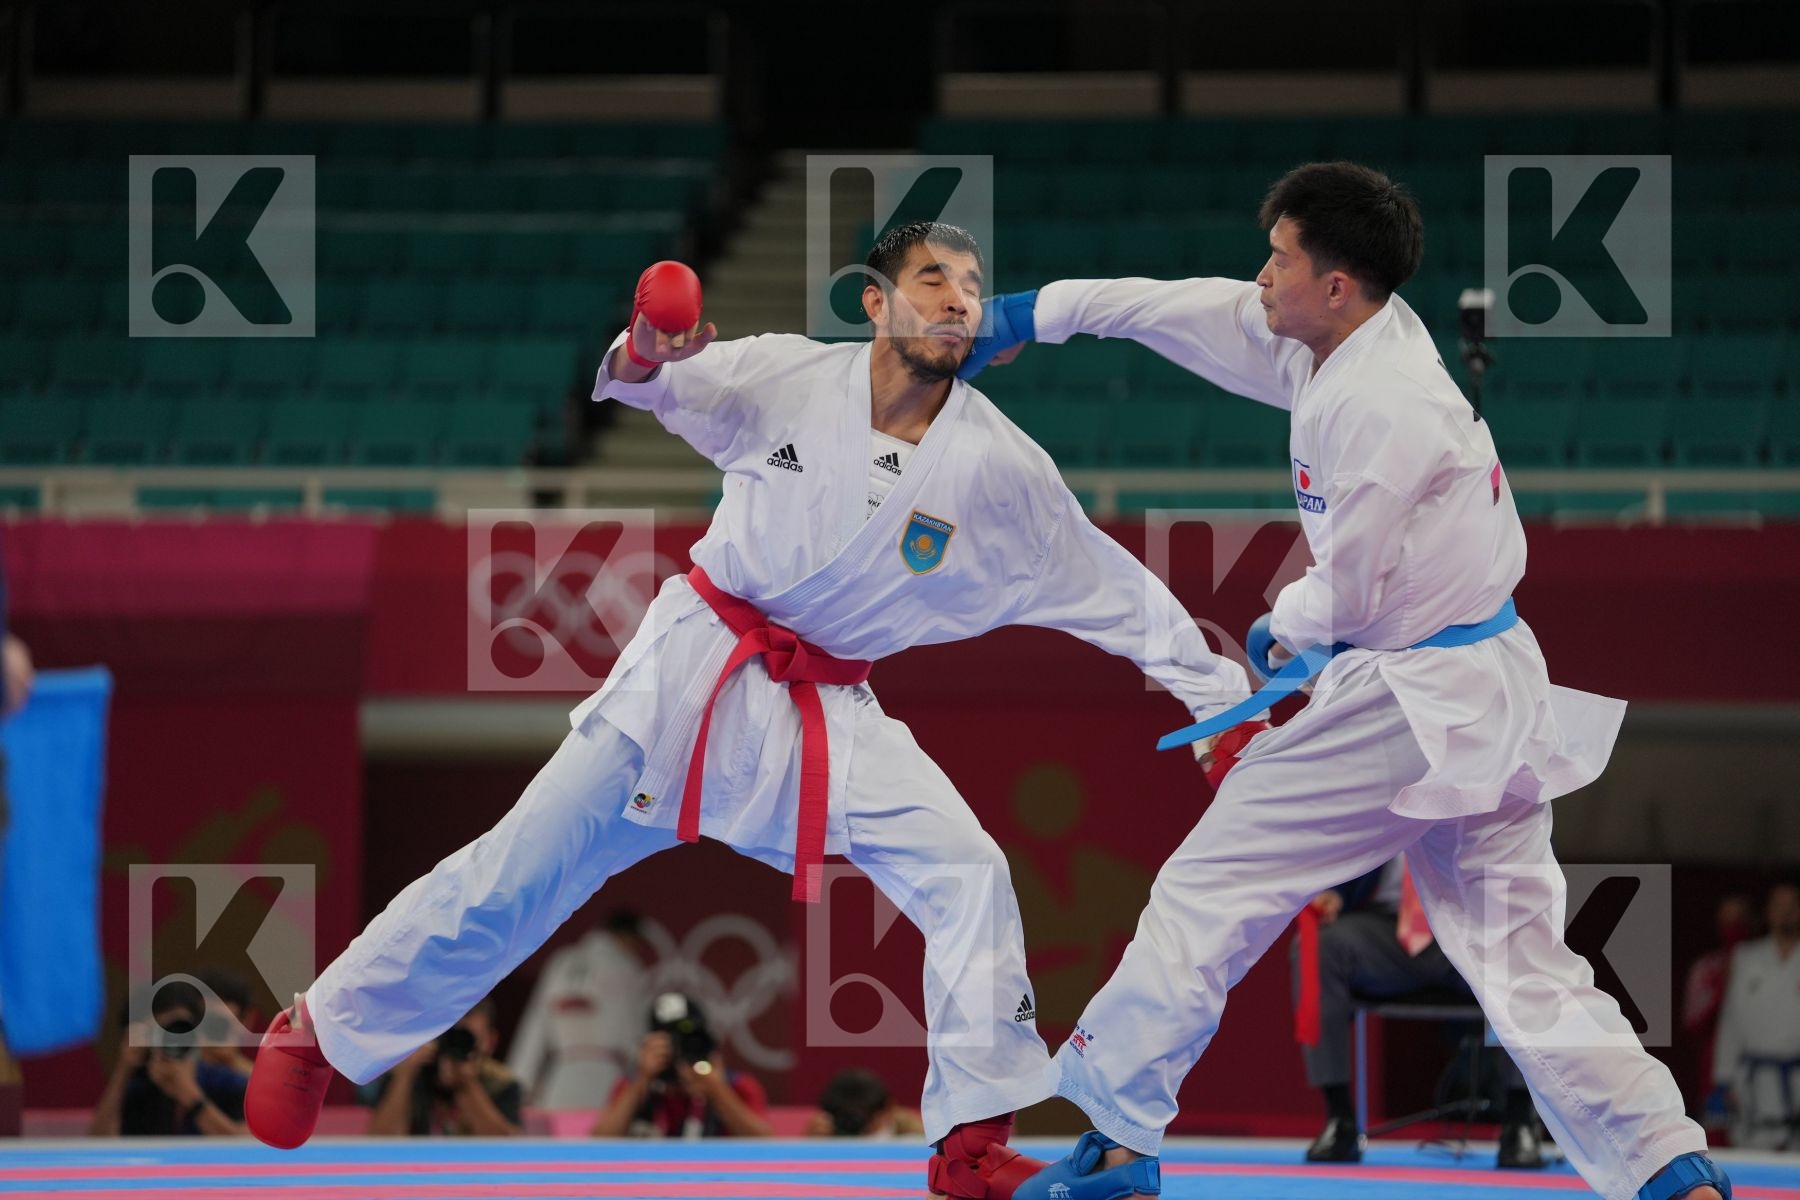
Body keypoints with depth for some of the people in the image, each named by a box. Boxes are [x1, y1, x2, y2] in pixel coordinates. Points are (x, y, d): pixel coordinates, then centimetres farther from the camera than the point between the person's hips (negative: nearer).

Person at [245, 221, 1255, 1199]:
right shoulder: (792, 379, -7)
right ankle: (319, 1030, 13)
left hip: (829, 710, 2)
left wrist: (1224, 697, 0)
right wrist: (648, 356, -33)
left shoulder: (999, 465, -5)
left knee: (967, 875, -14)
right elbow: (649, 387, -8)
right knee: (520, 872, -2)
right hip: (696, 667, -2)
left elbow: (1116, 591, 2)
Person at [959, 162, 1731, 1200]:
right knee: (1523, 958, 10)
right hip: (1496, 697, 9)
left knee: (1208, 893, 1)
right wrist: (1040, 312, 25)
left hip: (1408, 704, -9)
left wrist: (1283, 628, 6)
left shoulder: (1379, 405, -19)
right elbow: (1206, 314, 20)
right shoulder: (1350, 346, 8)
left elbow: (1350, 591, -15)